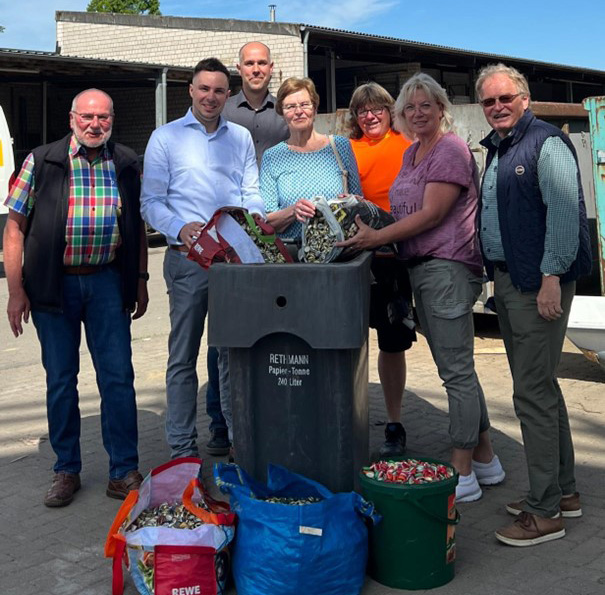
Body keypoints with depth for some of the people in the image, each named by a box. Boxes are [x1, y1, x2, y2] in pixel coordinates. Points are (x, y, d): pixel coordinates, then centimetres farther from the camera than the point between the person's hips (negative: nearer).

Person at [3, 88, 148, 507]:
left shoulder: (127, 164, 6)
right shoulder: (42, 162, 0)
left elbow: (138, 225, 13)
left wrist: (140, 280, 9)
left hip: (108, 282, 1)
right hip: (54, 284, -1)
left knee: (118, 377, 1)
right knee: (60, 380, 8)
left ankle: (125, 471, 12)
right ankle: (67, 471, 22)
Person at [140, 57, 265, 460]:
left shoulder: (241, 137, 16)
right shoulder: (166, 137, 5)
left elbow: (252, 193, 13)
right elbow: (151, 202, 1)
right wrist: (181, 228, -18)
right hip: (188, 260, -3)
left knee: (234, 351, 9)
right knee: (183, 354, 2)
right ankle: (182, 448, 11)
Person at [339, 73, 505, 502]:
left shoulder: (451, 150, -9)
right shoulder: (412, 153, 19)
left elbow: (431, 214, -17)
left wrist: (376, 237, -19)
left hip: (448, 268, -9)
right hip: (424, 269, 10)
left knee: (456, 370, -5)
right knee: (456, 369, 13)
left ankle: (463, 474, 4)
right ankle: (485, 459, 24)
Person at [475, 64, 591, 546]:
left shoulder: (547, 144, -10)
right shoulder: (496, 150, 18)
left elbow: (564, 211, -19)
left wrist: (551, 277, -23)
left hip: (539, 283, -10)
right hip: (507, 280, 10)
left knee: (532, 392, -8)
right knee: (540, 386, 15)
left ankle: (545, 512, 2)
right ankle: (563, 490, 28)